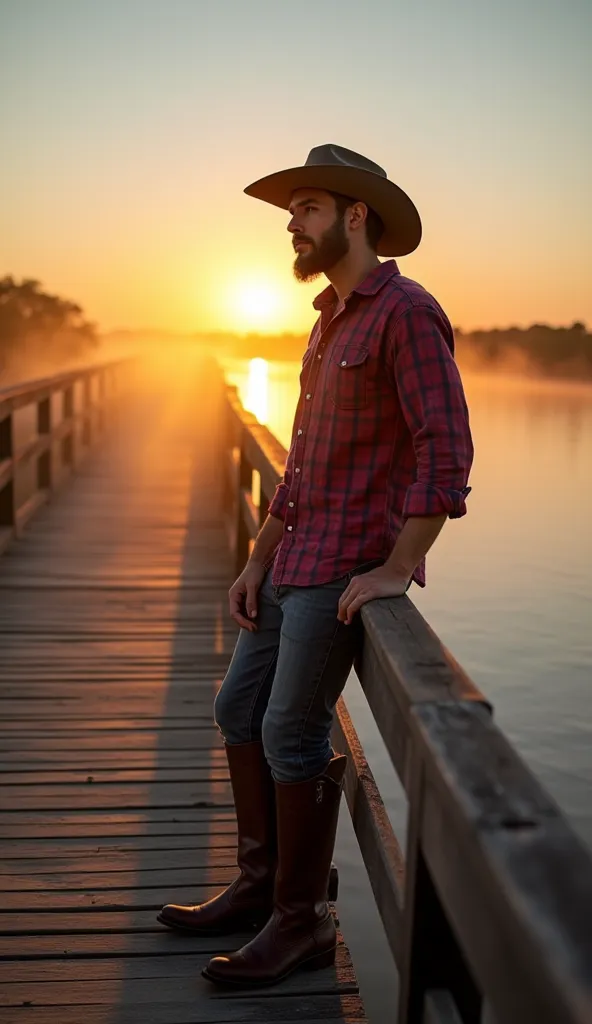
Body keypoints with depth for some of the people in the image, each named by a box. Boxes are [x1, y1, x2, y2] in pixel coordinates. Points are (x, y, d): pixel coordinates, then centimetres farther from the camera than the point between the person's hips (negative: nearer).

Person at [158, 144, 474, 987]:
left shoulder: (406, 312, -11)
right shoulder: (332, 320, 18)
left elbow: (447, 449, -20)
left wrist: (397, 569, -22)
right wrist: (259, 559, 14)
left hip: (348, 567, -9)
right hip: (296, 560, 10)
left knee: (293, 733, -5)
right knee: (240, 709, 13)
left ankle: (301, 923, 12)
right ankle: (259, 886, 28)